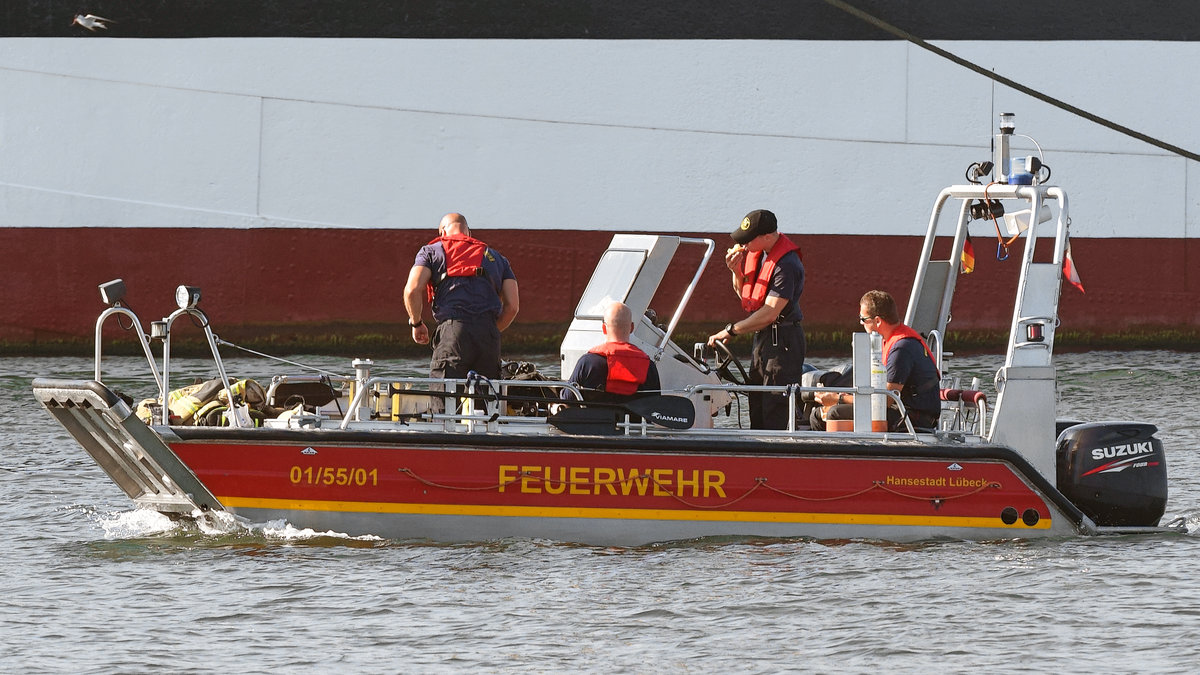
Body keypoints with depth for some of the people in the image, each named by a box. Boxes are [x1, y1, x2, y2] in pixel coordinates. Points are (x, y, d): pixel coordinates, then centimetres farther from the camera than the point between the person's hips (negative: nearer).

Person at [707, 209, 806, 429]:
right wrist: (737, 271, 0)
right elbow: (745, 296, 21)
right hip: (762, 337, 10)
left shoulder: (787, 265, -21)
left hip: (782, 339, -10)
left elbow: (769, 313, -24)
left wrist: (731, 331, -18)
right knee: (757, 407, 11)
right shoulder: (754, 253, 8)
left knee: (776, 414, -11)